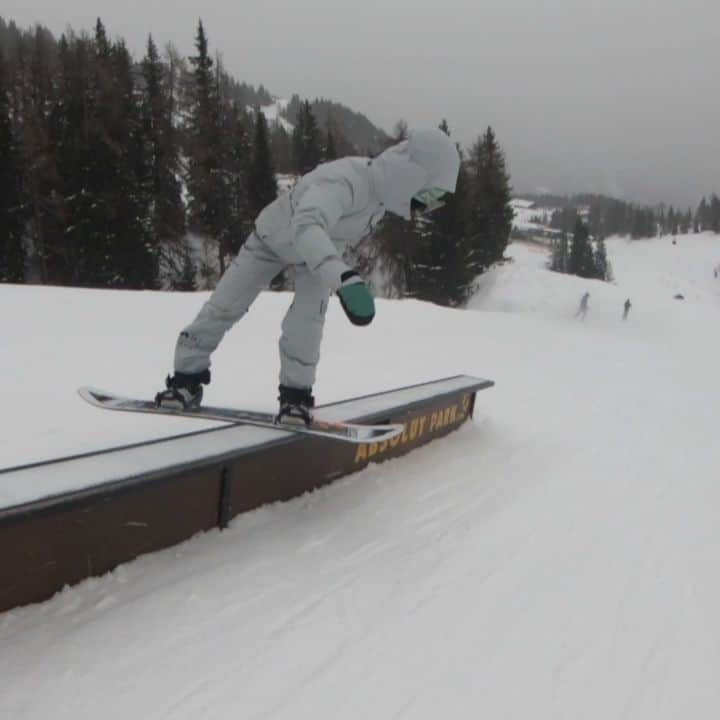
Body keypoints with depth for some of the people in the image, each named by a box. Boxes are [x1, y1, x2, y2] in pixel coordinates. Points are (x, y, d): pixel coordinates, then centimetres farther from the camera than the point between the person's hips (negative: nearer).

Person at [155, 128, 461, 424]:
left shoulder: (380, 183, -18)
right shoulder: (343, 181, -45)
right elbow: (306, 225, -64)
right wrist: (344, 276, -79)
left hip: (319, 252, 5)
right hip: (273, 238, -5)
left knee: (305, 323, -16)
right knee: (222, 307, -3)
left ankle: (295, 395, 1)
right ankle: (188, 378, 13)